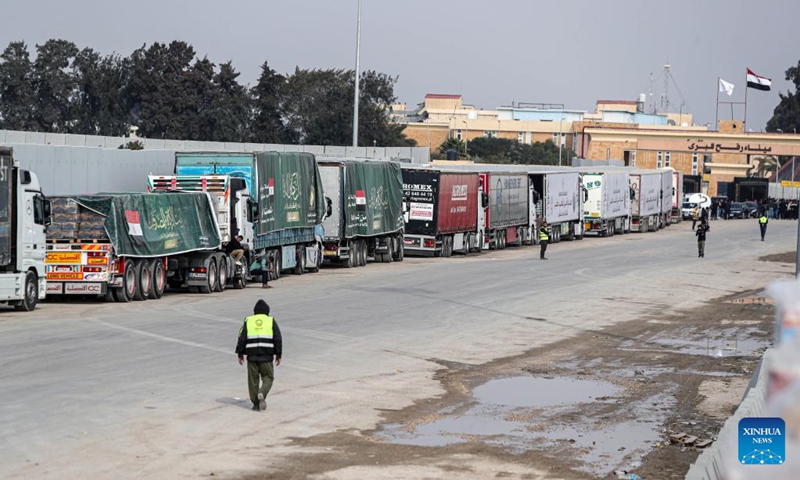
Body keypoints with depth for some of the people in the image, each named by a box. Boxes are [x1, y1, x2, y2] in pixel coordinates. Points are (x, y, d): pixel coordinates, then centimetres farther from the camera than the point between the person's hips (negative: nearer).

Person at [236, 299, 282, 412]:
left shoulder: (248, 321, 9)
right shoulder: (271, 321, 6)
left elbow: (242, 339, 4)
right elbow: (278, 339, 1)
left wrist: (240, 354, 10)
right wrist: (278, 355, 8)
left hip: (252, 355, 1)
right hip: (267, 355, -1)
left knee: (253, 379, 11)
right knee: (268, 377, 9)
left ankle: (256, 404, 12)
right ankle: (262, 394, -19)